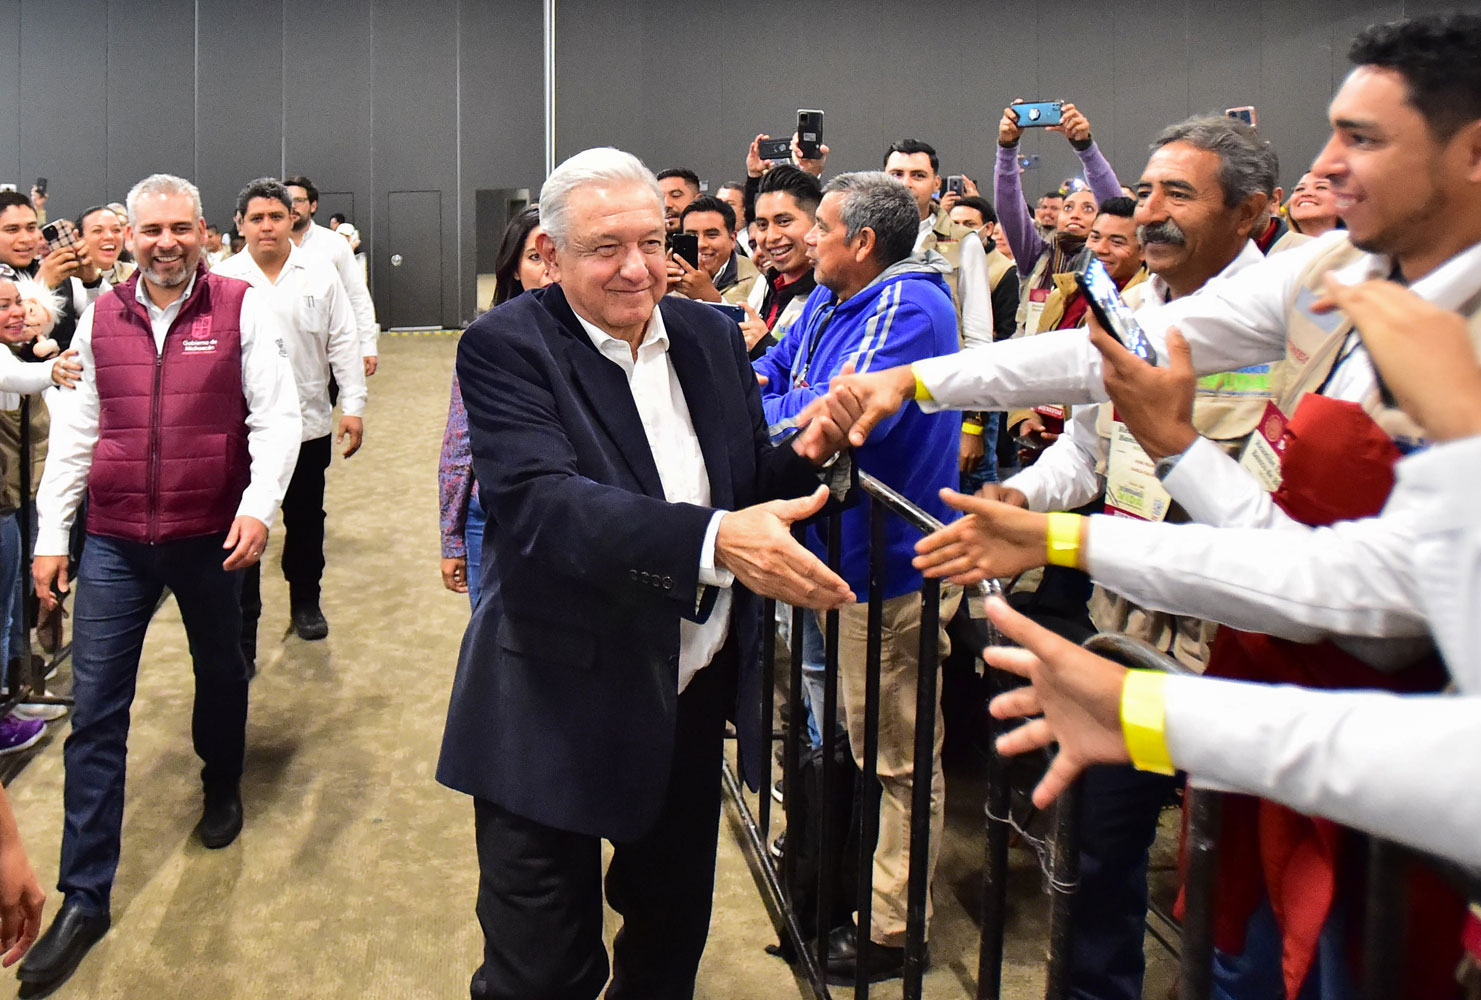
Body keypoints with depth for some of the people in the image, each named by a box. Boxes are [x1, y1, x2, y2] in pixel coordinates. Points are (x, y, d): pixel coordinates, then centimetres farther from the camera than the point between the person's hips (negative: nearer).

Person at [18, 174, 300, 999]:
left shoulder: (242, 307, -4)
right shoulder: (100, 318, 4)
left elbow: (276, 415, -8)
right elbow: (74, 432, 8)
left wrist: (259, 505, -21)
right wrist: (52, 536, 6)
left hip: (211, 536, -2)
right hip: (115, 543, 2)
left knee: (221, 673, 18)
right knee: (95, 713, 0)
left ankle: (223, 789, 47)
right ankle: (85, 898, 7)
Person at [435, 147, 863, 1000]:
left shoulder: (712, 336, 4)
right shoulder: (507, 347, -14)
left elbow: (747, 487, 10)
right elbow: (541, 504, -29)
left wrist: (804, 456, -13)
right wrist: (714, 538, -42)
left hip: (694, 692, 6)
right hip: (559, 704, -5)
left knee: (674, 928, 24)